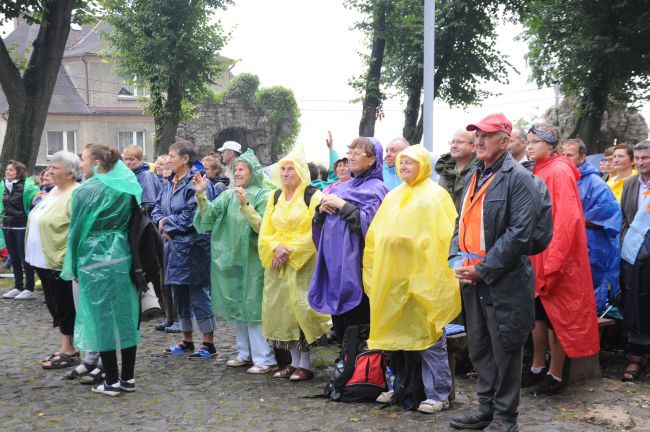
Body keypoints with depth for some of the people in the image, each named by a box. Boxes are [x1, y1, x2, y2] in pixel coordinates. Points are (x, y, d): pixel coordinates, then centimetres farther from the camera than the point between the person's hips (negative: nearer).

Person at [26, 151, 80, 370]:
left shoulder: (76, 195, -18)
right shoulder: (54, 191, 13)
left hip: (60, 262, -10)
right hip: (44, 260, 10)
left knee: (66, 308, 2)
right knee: (56, 307, 16)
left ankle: (69, 352, 13)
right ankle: (66, 348, 26)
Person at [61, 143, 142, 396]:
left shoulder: (85, 191, -9)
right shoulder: (125, 189, 7)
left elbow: (77, 230, -6)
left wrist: (74, 266, 4)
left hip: (95, 259, -5)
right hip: (123, 256, 6)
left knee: (102, 319, 2)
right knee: (125, 317, 9)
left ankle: (111, 381, 7)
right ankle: (128, 378, 16)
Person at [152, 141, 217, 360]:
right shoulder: (169, 184, 13)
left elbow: (191, 216, -20)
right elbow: (157, 209, 16)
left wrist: (167, 223, -9)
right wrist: (161, 223, -6)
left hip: (193, 247, -9)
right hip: (174, 246, 9)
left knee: (199, 294, -2)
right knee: (179, 295, 15)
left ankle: (208, 344, 7)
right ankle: (187, 341, 27)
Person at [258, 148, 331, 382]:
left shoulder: (313, 196, -5)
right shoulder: (275, 196, 12)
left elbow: (314, 234, -12)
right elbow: (265, 231, 8)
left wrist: (290, 250, -16)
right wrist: (276, 247, -11)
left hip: (303, 263, -6)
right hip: (277, 263, 6)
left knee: (300, 307, -9)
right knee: (281, 308, 5)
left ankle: (305, 364, 1)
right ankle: (294, 361, 16)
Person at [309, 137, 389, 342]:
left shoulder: (376, 188, -2)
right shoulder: (341, 188, 19)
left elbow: (369, 221, -18)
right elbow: (319, 223, 20)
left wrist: (342, 205, -14)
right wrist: (321, 209, -1)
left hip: (356, 262, -7)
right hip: (333, 260, 7)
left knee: (356, 323, -4)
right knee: (339, 324, 11)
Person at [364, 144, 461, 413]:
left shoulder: (435, 195, -2)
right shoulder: (393, 197, 17)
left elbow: (447, 233, -10)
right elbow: (376, 233, 17)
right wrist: (390, 241, 0)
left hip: (423, 274, -6)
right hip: (393, 274, 6)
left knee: (429, 335, -3)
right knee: (397, 331, 10)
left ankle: (438, 394, 5)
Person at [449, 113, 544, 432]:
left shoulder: (518, 178, -10)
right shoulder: (474, 178, 15)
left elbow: (519, 232, -18)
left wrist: (483, 269, -16)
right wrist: (457, 258, 1)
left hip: (504, 280, -8)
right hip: (472, 278, 8)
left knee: (504, 350, 3)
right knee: (479, 347, 16)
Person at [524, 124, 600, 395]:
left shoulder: (559, 172, -14)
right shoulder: (538, 173, 11)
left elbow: (567, 219, -21)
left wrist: (552, 264, -22)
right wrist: (536, 261, 10)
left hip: (556, 262, -8)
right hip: (537, 261, 8)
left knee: (556, 317, 3)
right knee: (538, 314, 15)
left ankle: (555, 374, 15)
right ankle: (537, 368, 27)